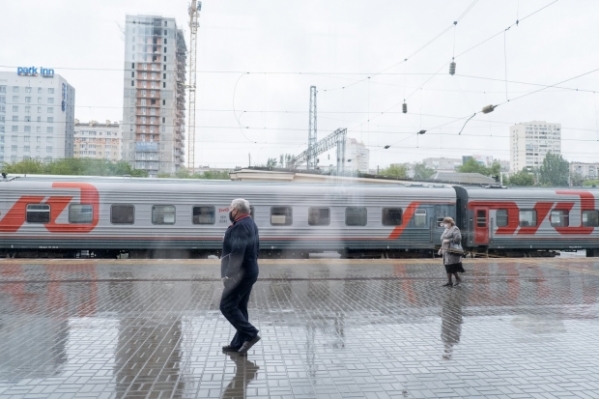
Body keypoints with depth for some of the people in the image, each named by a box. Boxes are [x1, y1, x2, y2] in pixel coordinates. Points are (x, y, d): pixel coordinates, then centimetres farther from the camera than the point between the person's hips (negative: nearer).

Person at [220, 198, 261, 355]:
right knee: (240, 307, 14)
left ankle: (250, 334, -4)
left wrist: (229, 274, -24)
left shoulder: (240, 226, -18)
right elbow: (255, 248, 20)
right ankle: (238, 343, 19)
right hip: (249, 271, 10)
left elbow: (237, 253, -26)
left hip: (240, 273, -10)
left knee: (227, 306, -4)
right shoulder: (250, 224, 14)